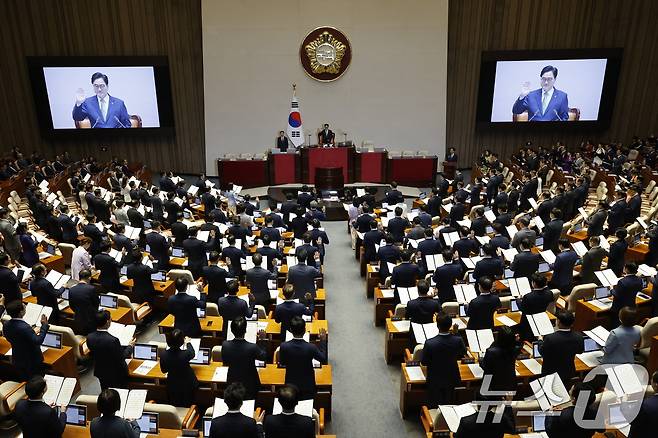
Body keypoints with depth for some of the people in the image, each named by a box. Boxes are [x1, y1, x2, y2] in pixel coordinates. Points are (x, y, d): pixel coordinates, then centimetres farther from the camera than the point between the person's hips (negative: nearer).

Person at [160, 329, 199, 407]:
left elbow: (164, 370, -5)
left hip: (172, 386, 2)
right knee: (188, 406, 30)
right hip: (187, 386, -2)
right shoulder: (185, 354, -34)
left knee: (173, 407, 31)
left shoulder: (163, 355, -25)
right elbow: (192, 353, -5)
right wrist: (188, 343, 13)